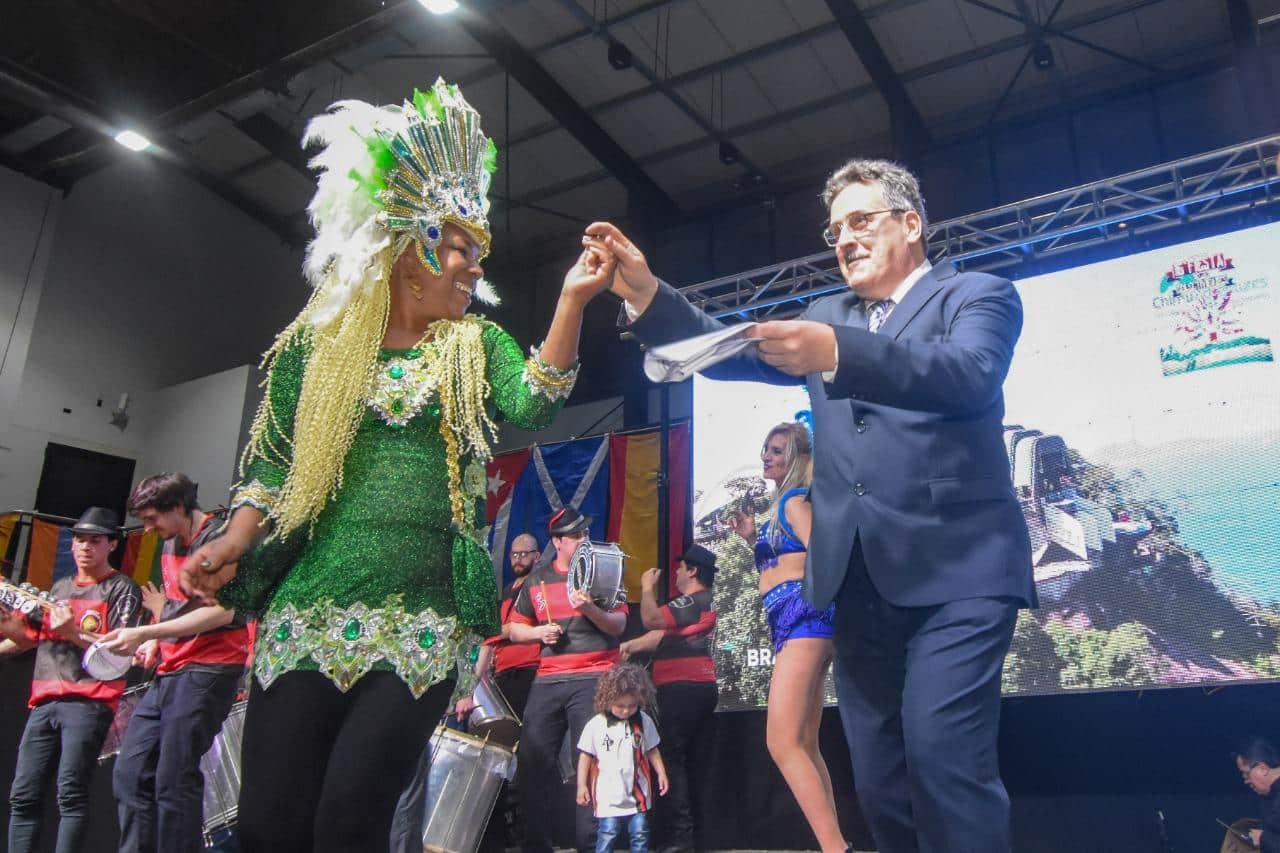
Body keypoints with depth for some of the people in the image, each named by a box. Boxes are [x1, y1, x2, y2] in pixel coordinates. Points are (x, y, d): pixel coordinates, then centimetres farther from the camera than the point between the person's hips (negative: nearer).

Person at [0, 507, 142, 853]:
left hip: (89, 701, -6)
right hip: (44, 701, 6)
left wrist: (73, 633, -18)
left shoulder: (122, 588, 4)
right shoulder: (59, 588, 23)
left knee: (71, 794, -13)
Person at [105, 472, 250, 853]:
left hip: (209, 669, -9)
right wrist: (155, 641, 8)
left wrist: (144, 632, -18)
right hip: (170, 670, 9)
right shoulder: (171, 543, 18)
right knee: (130, 773, 7)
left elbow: (222, 611, -18)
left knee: (173, 781, -9)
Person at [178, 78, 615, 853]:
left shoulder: (478, 346, 10)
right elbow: (273, 465, 11)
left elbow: (533, 406, -10)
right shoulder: (317, 341, 10)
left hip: (424, 620, -1)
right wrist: (233, 546, -5)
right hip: (308, 608, 1)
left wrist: (573, 299, -19)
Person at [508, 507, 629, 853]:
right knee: (533, 759, 2)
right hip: (547, 680, 3)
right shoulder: (537, 579, 12)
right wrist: (538, 632, -3)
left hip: (593, 679, -3)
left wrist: (590, 608, -21)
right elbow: (515, 629, 17)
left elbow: (619, 624, -3)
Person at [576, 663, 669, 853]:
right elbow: (585, 755, 0)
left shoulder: (643, 722, 0)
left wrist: (661, 773, 1)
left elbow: (652, 751, 10)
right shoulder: (596, 725, -8)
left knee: (640, 834, 7)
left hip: (637, 792, 3)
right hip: (608, 794, -2)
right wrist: (581, 785, 0)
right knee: (607, 834, -2)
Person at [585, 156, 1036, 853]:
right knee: (879, 780, 8)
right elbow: (730, 353, 13)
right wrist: (645, 293, -3)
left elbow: (966, 373, -18)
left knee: (943, 756, -18)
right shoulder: (828, 317, 22)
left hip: (956, 567, -5)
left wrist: (836, 353, -35)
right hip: (859, 578, 6)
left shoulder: (979, 294, 3)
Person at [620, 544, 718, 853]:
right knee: (695, 761, 11)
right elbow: (664, 634, 16)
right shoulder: (706, 604, 20)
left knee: (672, 758, -9)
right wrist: (632, 645, 5)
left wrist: (647, 588, -3)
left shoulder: (691, 602, -12)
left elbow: (651, 619, -20)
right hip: (702, 688, 10)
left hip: (682, 688, -10)